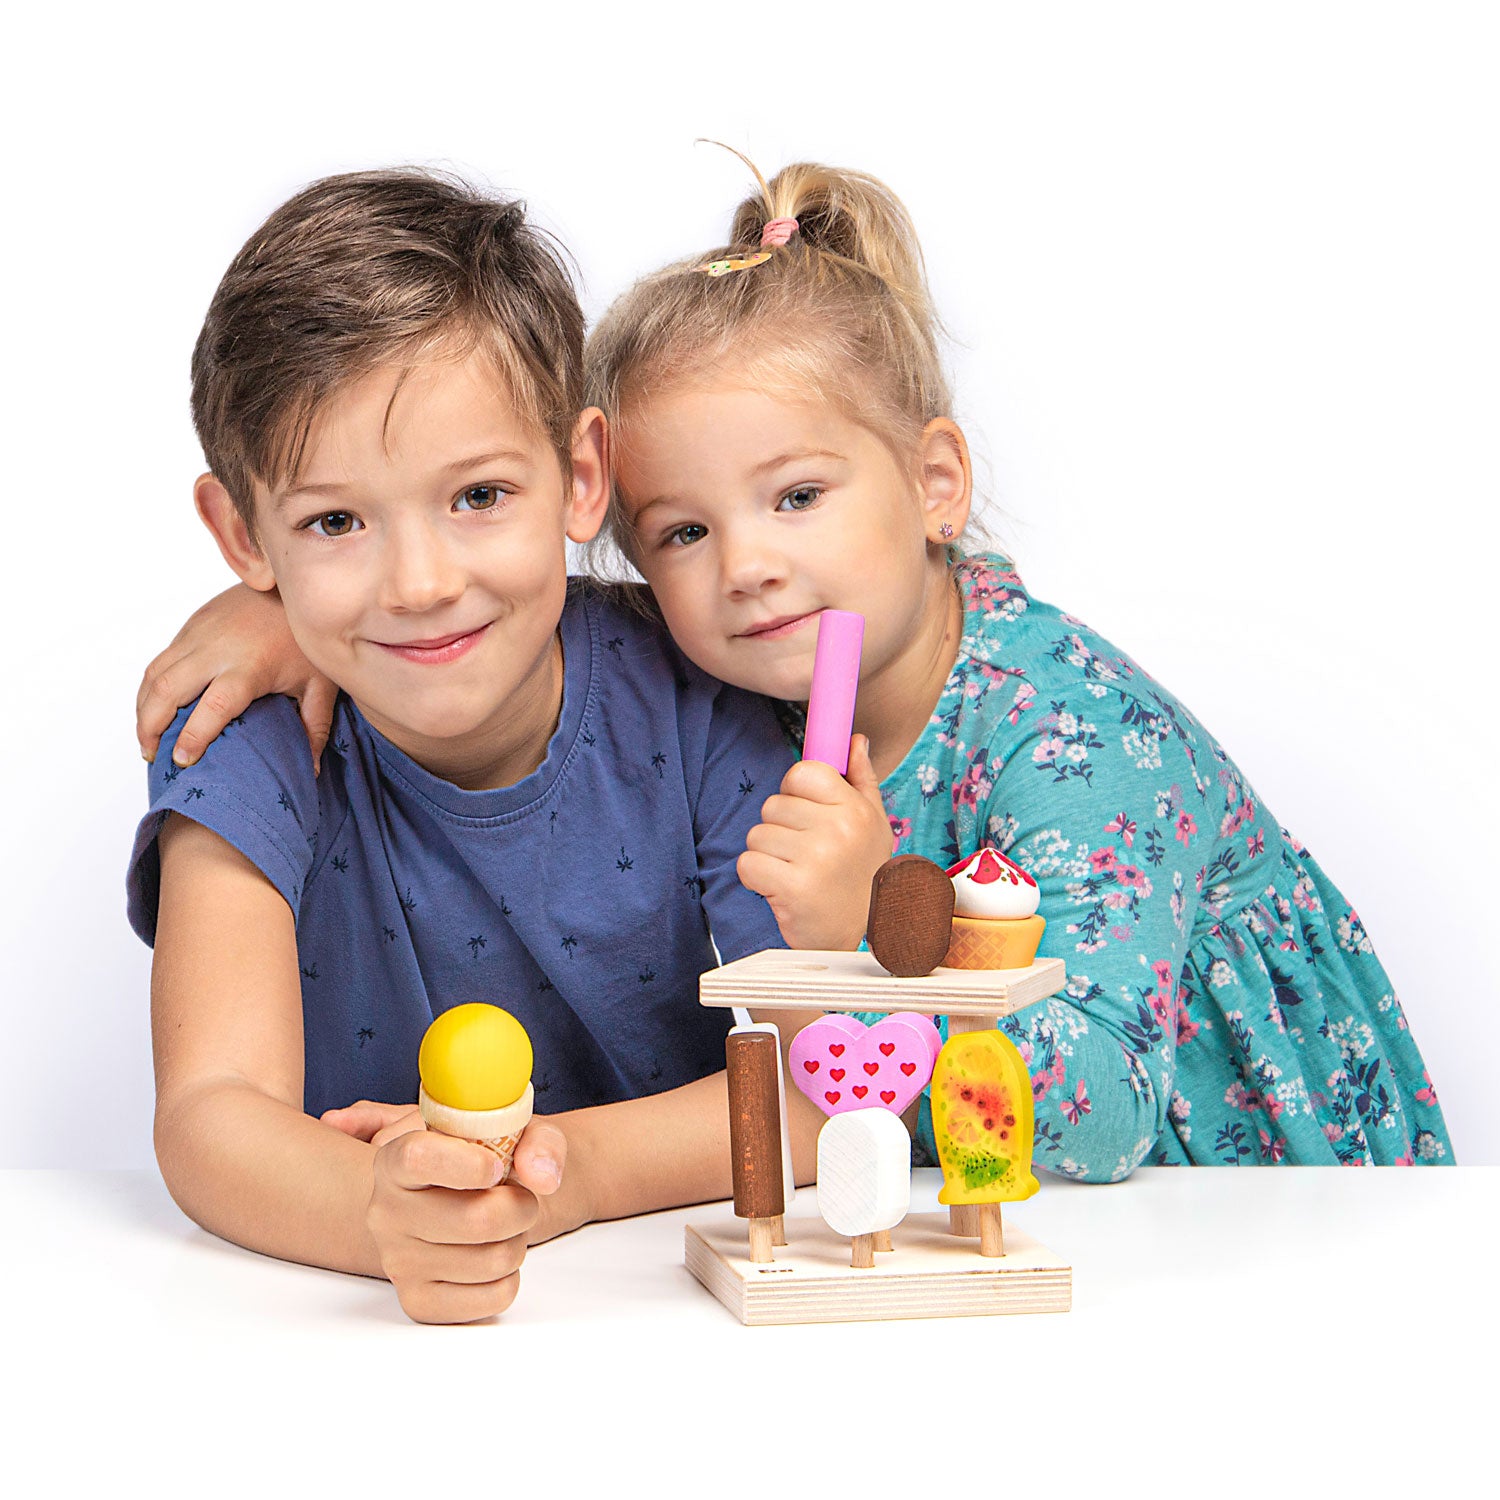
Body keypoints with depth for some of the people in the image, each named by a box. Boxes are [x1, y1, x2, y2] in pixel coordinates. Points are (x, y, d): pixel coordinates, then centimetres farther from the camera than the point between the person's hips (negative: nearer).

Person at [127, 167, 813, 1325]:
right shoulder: (251, 740, -13)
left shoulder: (687, 699, -10)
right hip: (341, 1325, -1)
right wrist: (386, 1212, -44)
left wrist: (571, 1166, -29)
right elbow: (212, 1113, -23)